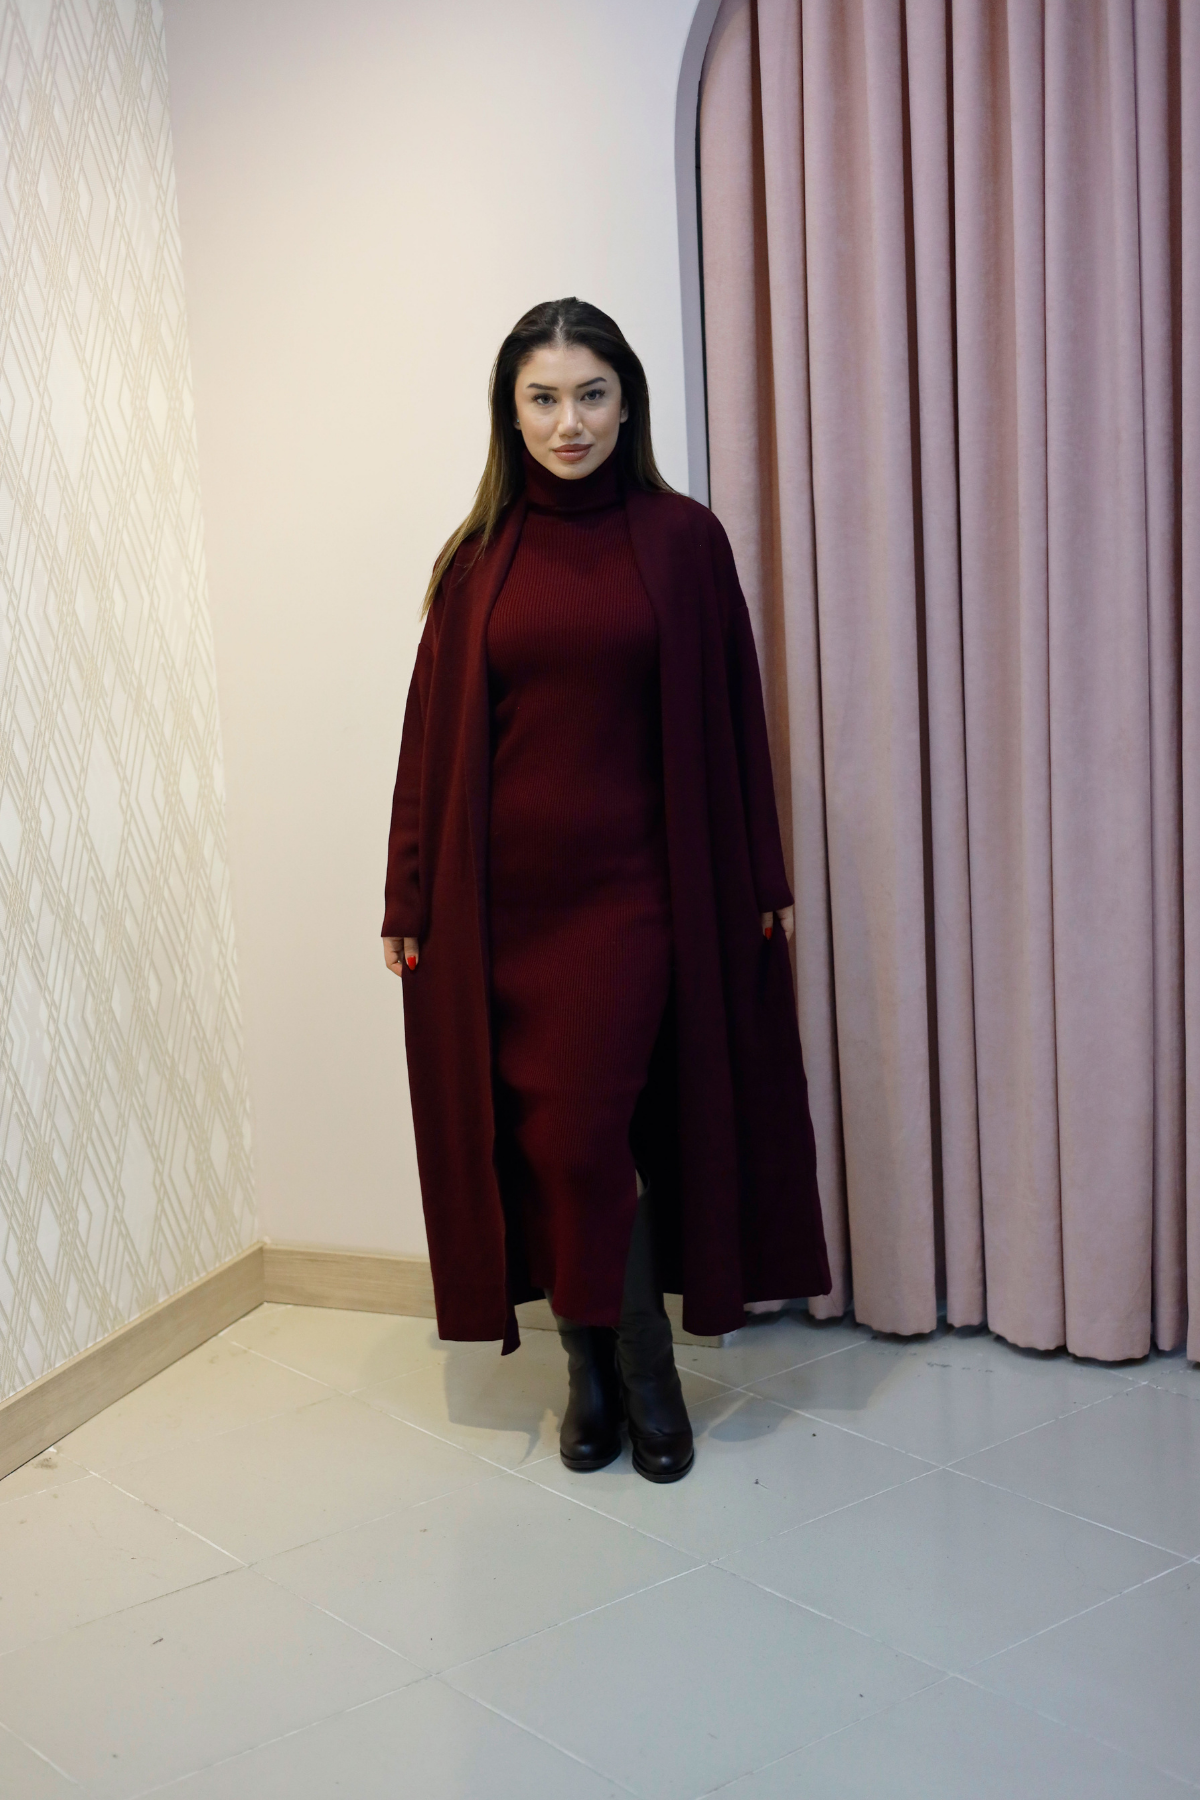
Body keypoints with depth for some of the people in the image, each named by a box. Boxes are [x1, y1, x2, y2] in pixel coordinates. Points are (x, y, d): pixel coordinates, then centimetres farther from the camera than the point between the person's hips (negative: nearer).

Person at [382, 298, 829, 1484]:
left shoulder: (681, 540, 1)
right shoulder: (479, 558, 6)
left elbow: (731, 718, 4)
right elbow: (433, 733, 6)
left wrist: (759, 878, 3)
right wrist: (411, 898, 4)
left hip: (631, 885, -2)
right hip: (502, 890, 3)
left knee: (581, 1129, -9)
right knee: (540, 1134, 7)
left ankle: (633, 1373, 12)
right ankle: (597, 1369, 23)